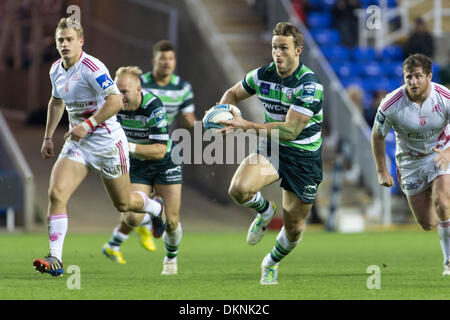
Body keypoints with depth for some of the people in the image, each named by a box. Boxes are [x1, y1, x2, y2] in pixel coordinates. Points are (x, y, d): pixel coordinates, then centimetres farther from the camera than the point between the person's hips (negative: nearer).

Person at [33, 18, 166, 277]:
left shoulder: (91, 67, -21)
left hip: (107, 142, -6)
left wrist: (88, 124, -31)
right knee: (56, 193, -15)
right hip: (77, 143, 6)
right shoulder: (56, 70, 4)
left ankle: (156, 208, 46)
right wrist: (48, 137, 19)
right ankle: (55, 259, -16)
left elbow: (116, 101, -27)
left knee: (123, 203, 10)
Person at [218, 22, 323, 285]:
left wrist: (247, 126, -35)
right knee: (239, 189, -27)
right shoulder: (262, 75, -6)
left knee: (294, 229, 5)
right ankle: (265, 211, 8)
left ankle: (272, 264, 38)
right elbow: (233, 94, 14)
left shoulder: (310, 85, -24)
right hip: (272, 149, 3)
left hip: (304, 157, -3)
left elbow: (290, 130, -30)